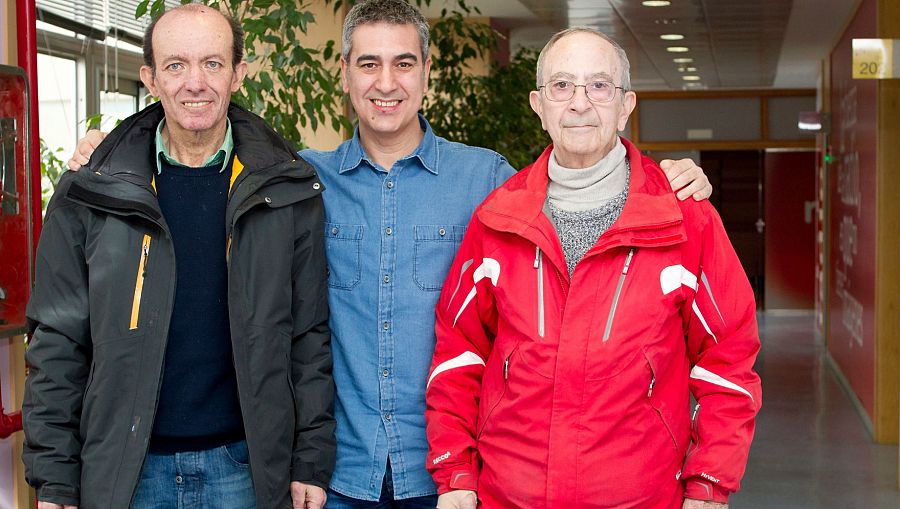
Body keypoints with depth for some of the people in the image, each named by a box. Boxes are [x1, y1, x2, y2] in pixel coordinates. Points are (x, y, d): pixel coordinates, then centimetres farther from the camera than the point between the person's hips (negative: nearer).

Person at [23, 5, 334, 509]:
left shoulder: (288, 189, -1)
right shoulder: (92, 193, -2)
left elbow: (309, 335, 1)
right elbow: (58, 341, 0)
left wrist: (312, 463, -2)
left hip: (244, 467, 0)